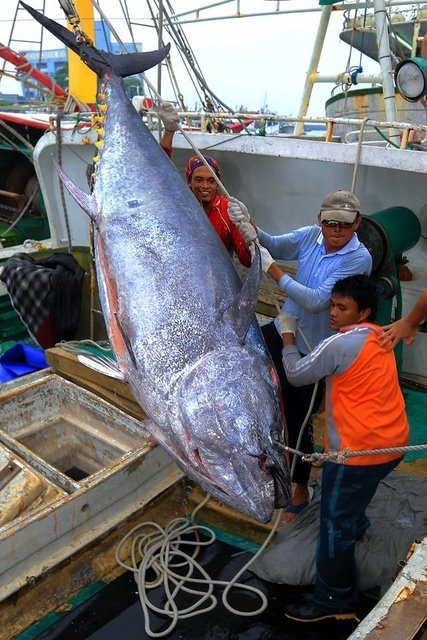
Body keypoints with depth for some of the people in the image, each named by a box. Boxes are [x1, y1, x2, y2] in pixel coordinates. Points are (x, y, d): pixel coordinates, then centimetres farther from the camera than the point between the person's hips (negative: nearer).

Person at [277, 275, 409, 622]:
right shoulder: (379, 336, 6)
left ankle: (335, 601, 18)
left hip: (360, 449, -9)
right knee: (354, 491, 37)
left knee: (336, 526, 5)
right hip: (393, 441, 9)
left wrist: (288, 334, 2)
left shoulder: (340, 344, -20)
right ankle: (356, 523, 62)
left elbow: (297, 374, -9)